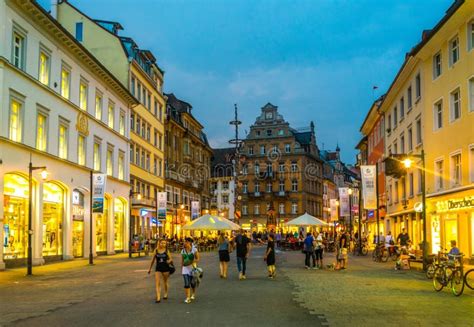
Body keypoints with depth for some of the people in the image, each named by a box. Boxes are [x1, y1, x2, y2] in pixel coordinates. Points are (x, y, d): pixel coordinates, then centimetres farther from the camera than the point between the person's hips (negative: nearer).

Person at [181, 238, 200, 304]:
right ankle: (188, 298, -7)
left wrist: (192, 262, -22)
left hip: (192, 267, -1)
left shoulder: (194, 249, -6)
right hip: (185, 268, 1)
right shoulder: (183, 251, 3)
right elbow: (182, 261, 8)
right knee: (186, 284, -10)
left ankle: (193, 294, 38)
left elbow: (197, 259, -4)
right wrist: (181, 269, 8)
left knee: (192, 282, 11)